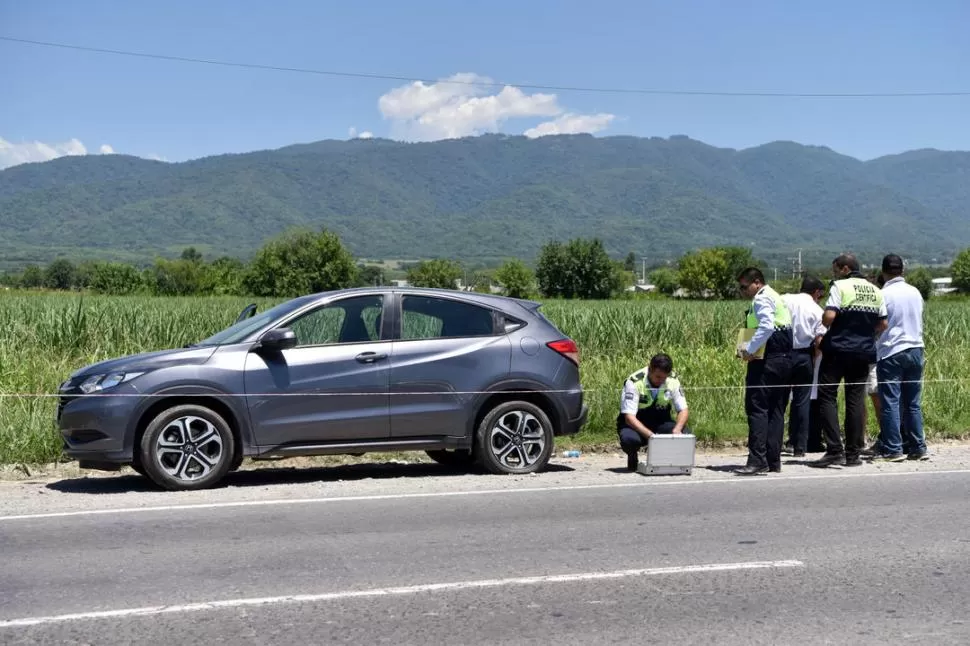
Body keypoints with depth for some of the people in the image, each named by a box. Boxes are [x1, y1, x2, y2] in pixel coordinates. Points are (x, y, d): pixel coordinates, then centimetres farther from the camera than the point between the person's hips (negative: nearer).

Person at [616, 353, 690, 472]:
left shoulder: (673, 381, -11)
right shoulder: (634, 383, -24)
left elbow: (683, 410, -8)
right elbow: (629, 417, -28)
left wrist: (677, 429, -30)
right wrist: (650, 435, -42)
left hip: (660, 422, 4)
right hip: (636, 425, -3)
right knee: (629, 439, -38)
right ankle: (632, 458, 1)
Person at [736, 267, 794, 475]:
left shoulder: (762, 299, -8)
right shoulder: (777, 298, 23)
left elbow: (766, 326, -24)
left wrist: (749, 349, -20)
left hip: (767, 362, -10)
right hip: (785, 359, 10)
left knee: (757, 408, -9)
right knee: (776, 411, 10)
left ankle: (757, 460, -13)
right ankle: (774, 461, 11)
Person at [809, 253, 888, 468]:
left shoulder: (840, 287, -8)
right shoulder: (875, 291, 10)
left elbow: (829, 317, -18)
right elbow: (883, 323, 11)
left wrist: (824, 323, 3)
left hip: (838, 349, -5)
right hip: (864, 352, 5)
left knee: (827, 397, 0)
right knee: (856, 400, 7)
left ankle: (835, 450, -9)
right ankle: (853, 454, 7)